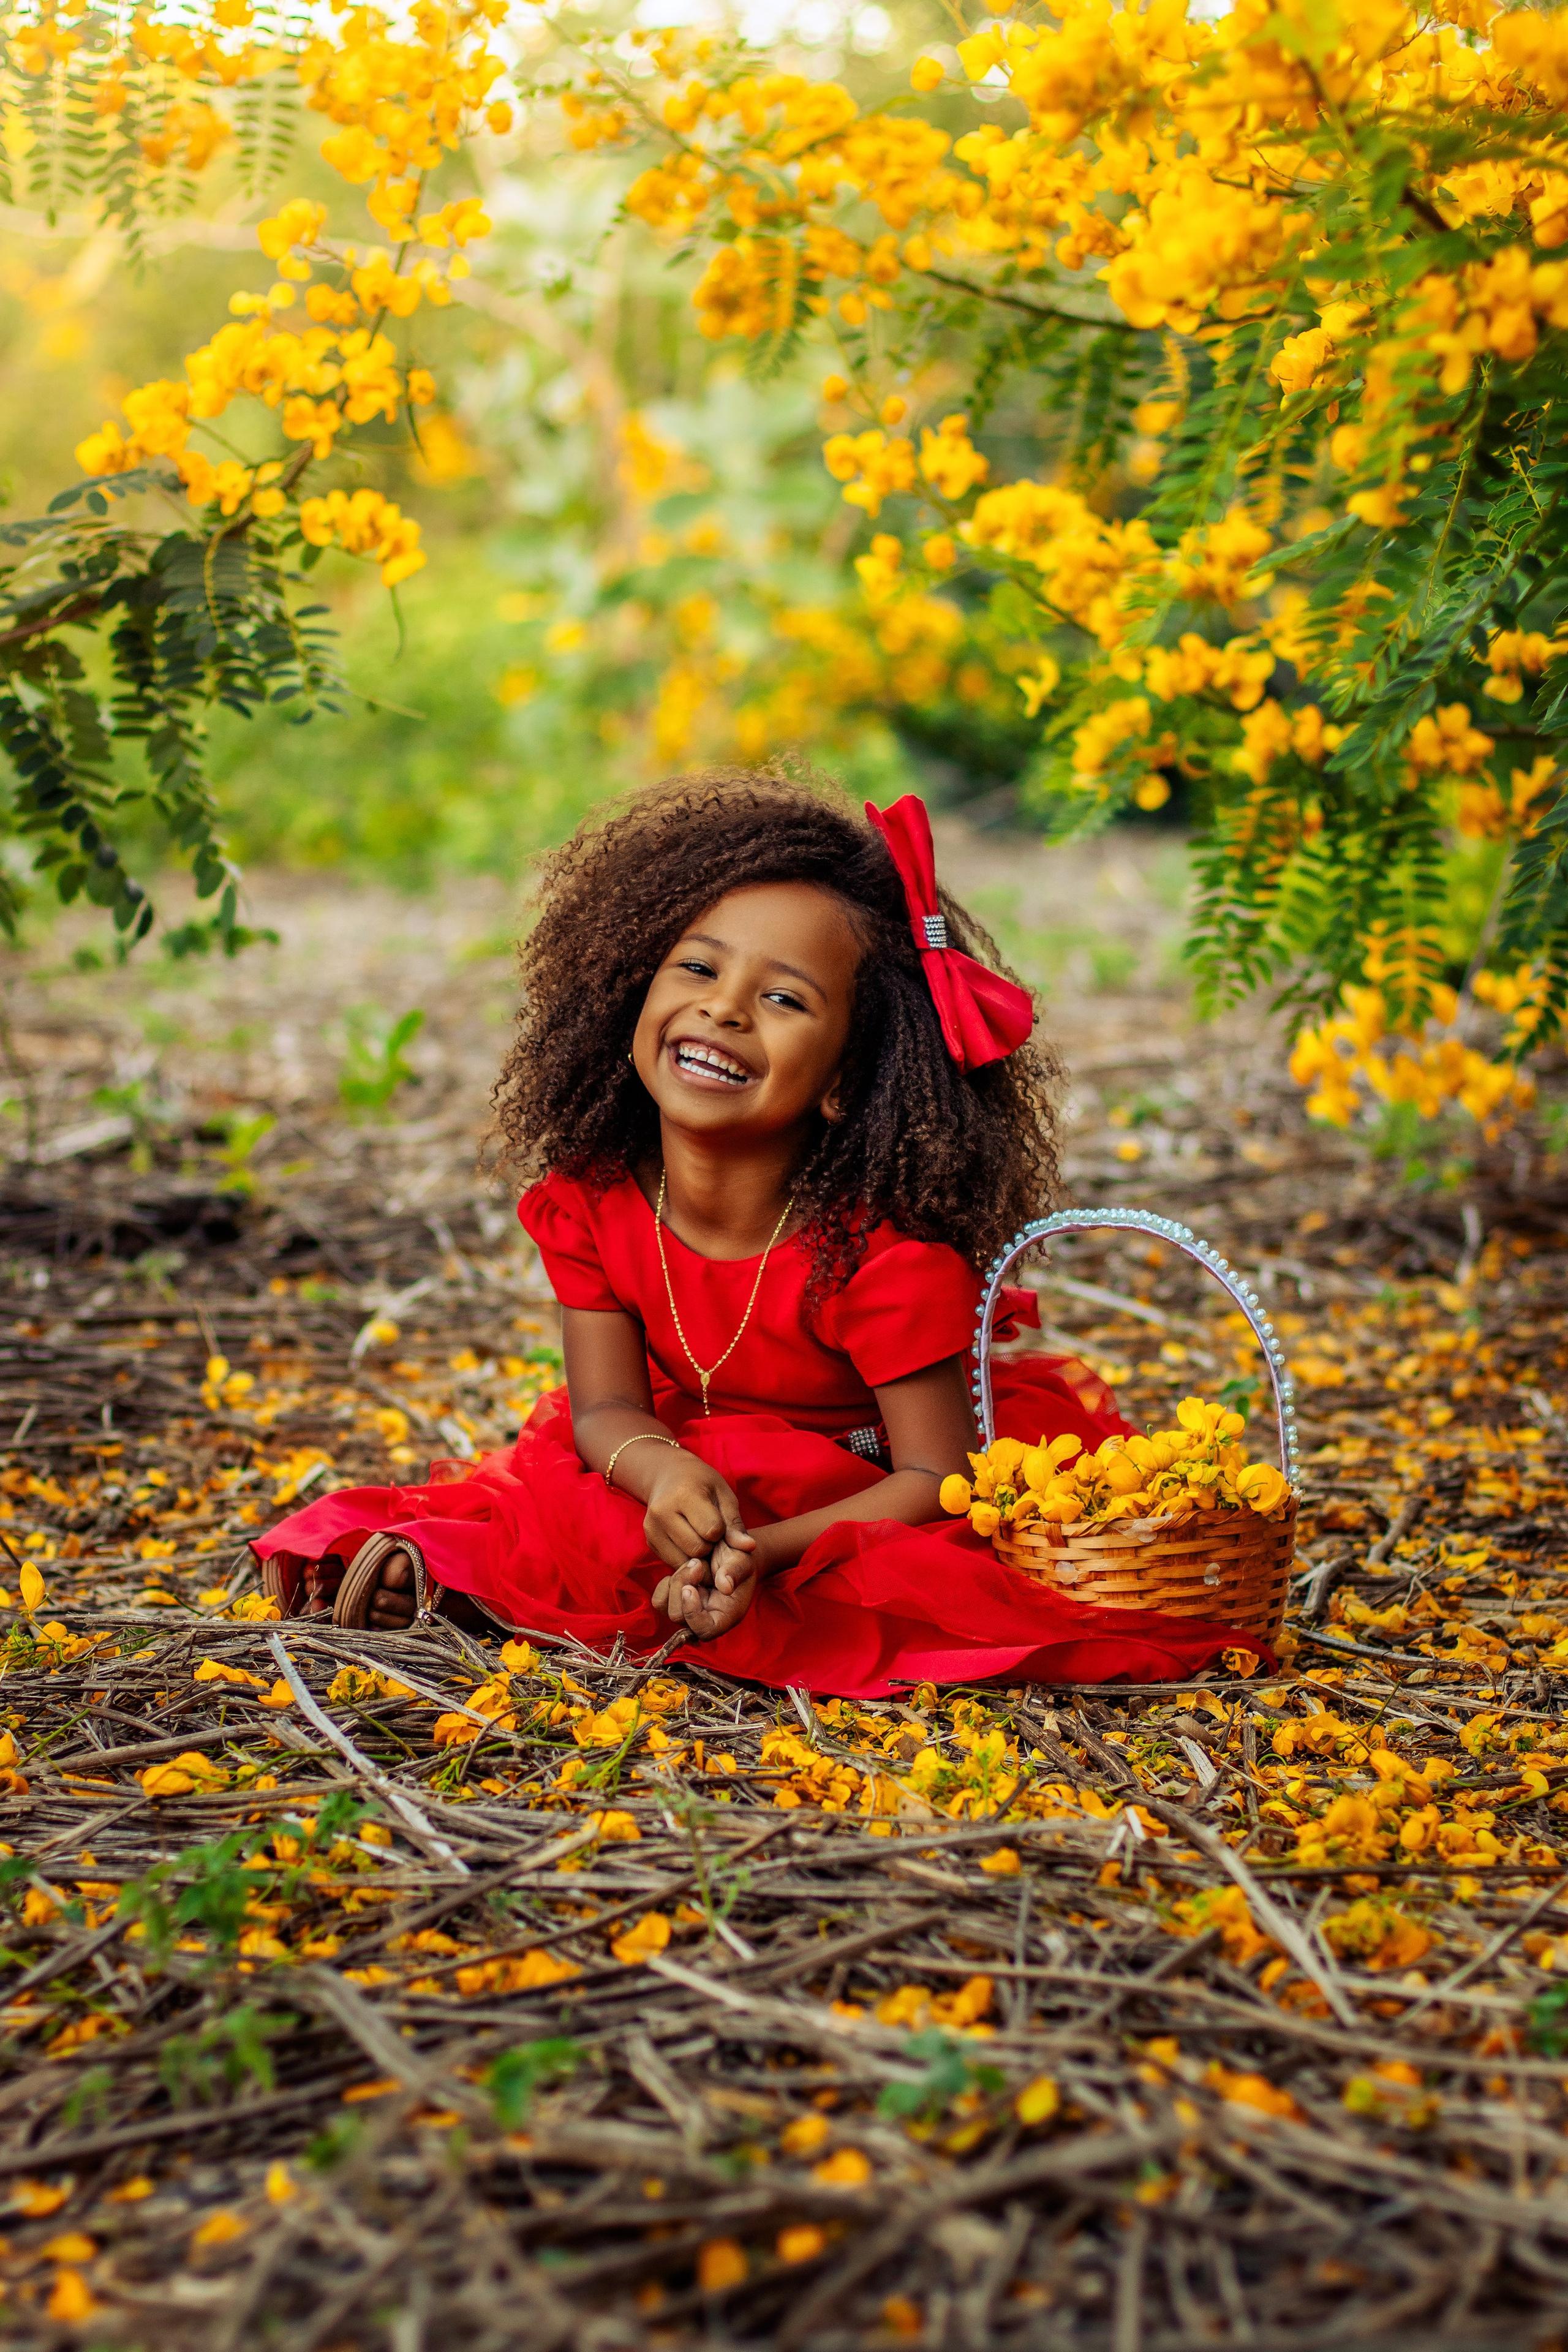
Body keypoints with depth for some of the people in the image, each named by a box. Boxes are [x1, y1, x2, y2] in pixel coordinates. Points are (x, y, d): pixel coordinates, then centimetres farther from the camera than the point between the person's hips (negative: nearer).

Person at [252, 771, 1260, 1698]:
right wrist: (659, 1470, -38)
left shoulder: (887, 1250, -33)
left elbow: (938, 1478, -28)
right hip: (687, 1471, 3)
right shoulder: (589, 1200, -16)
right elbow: (605, 1407, -13)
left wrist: (763, 1552, -44)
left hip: (865, 1499, -3)